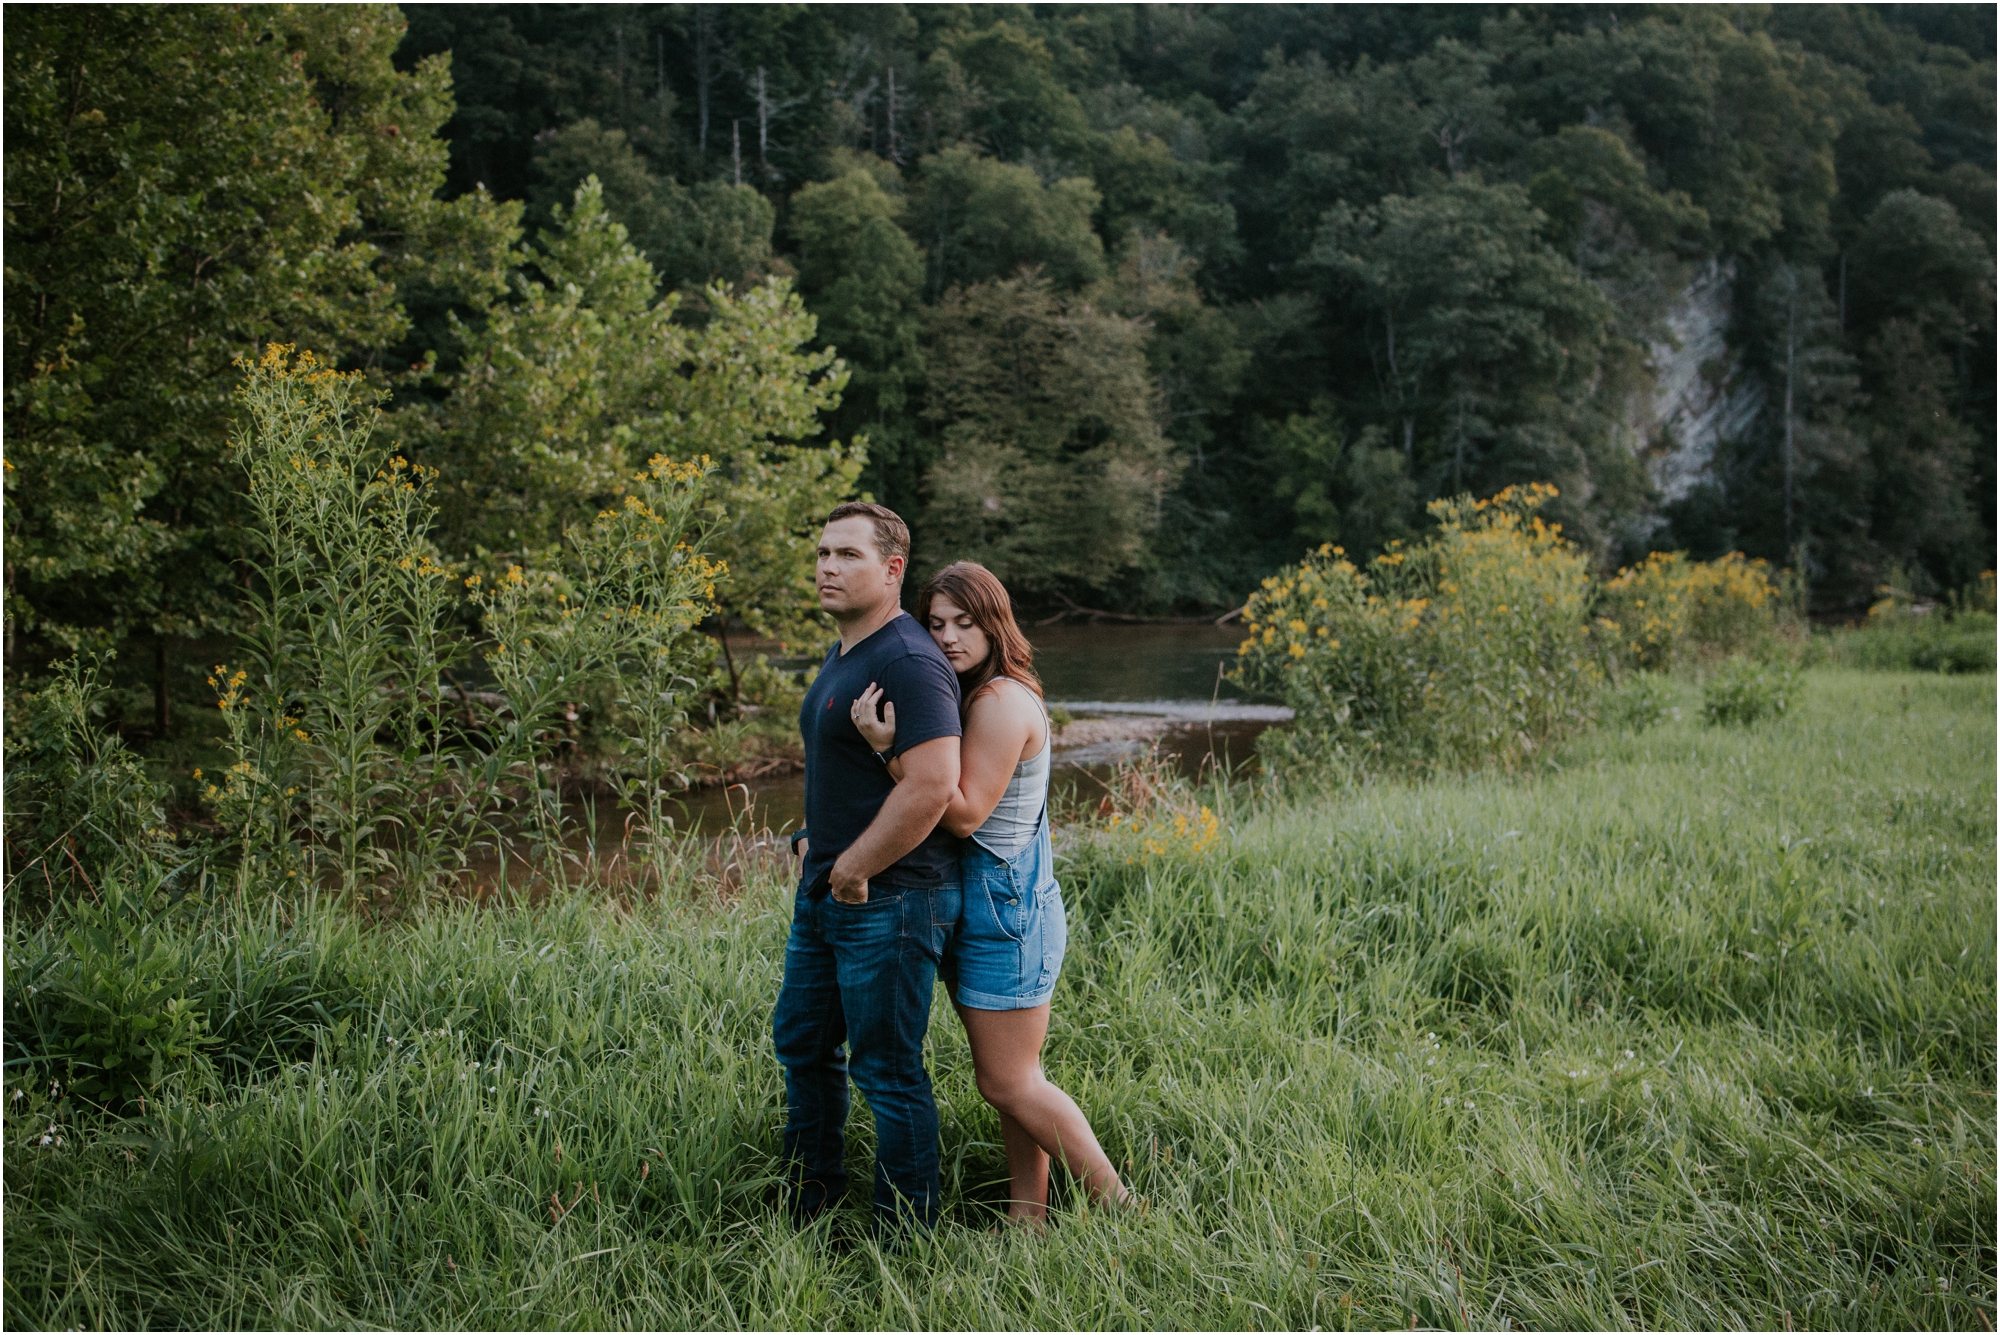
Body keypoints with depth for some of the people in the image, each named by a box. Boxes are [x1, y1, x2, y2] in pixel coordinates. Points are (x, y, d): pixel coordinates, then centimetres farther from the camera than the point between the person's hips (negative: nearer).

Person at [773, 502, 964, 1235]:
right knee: (802, 1043, 20)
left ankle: (905, 1233, 14)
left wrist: (854, 868, -20)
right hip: (824, 895, 11)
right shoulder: (840, 657, 13)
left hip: (889, 902, -11)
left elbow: (931, 787, -29)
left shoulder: (908, 664, -19)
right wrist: (813, 840, 14)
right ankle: (808, 1205, 37)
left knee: (887, 1069, 0)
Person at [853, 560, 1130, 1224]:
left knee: (1008, 1083, -2)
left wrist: (890, 746, -25)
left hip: (1005, 902, -10)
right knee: (1013, 1077, 13)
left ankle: (1114, 1200, 9)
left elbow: (964, 812, -23)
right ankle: (1027, 1217, 20)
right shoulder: (974, 697, 13)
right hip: (984, 902, 10)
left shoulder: (1002, 702, -18)